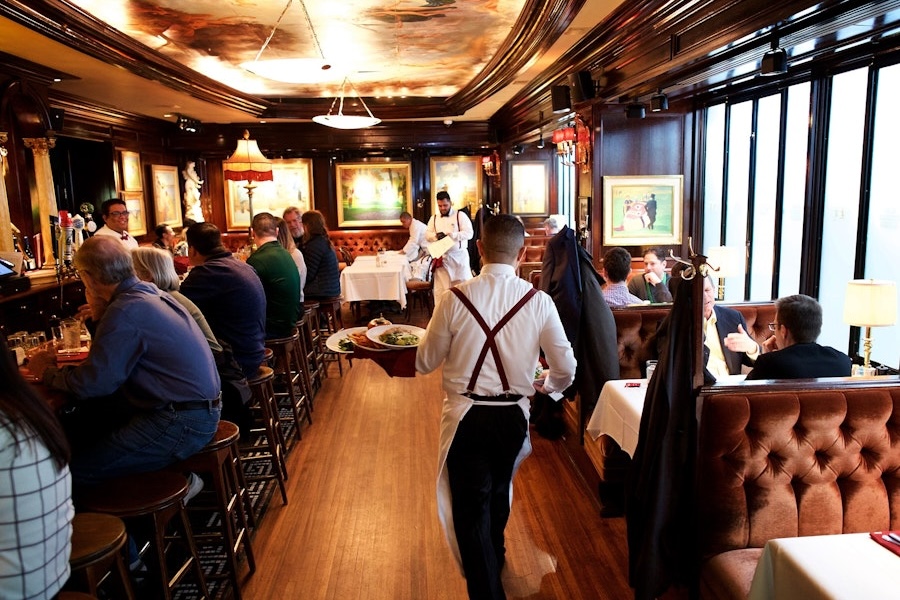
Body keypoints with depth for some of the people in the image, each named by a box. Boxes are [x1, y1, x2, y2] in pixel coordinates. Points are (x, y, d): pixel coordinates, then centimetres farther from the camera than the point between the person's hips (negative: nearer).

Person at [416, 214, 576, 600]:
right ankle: (493, 558, 55)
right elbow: (566, 369, -3)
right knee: (498, 491, 29)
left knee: (470, 507, 11)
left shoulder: (456, 298, -14)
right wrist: (547, 386, 19)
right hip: (513, 415, 4)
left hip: (466, 417, -4)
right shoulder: (538, 301, -10)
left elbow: (425, 362, -4)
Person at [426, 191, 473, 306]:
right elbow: (427, 235, 8)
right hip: (441, 257, 3)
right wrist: (436, 235, -15)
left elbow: (469, 233, -10)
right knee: (441, 286, 5)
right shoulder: (434, 218, 10)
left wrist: (453, 235, -24)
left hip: (459, 256, -3)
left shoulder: (460, 215, -3)